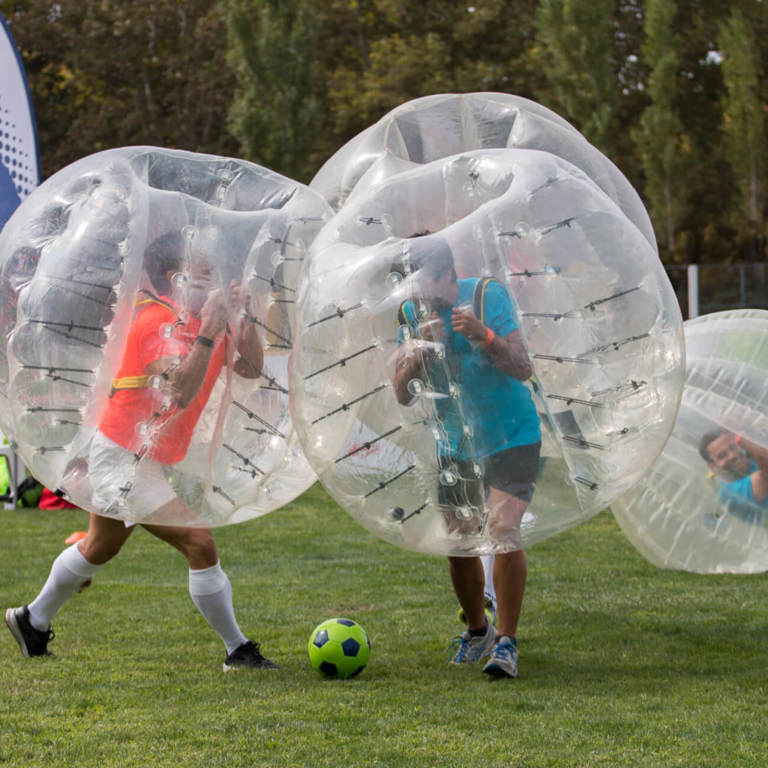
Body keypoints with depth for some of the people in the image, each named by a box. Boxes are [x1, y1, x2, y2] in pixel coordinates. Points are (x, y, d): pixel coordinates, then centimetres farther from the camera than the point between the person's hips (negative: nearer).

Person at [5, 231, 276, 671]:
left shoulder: (204, 317, 6)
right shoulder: (158, 320, -22)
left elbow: (251, 368, 6)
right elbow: (180, 391, -35)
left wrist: (244, 316, -7)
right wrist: (208, 334, -39)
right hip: (126, 458, -11)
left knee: (99, 548, 27)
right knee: (200, 544, -16)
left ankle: (33, 621, 45)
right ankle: (238, 651, -8)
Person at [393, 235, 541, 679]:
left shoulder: (488, 297, -16)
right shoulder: (413, 313, -3)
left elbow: (523, 369, -22)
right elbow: (402, 395, -5)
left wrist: (483, 335, -37)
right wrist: (420, 347, -23)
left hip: (512, 437, -5)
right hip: (455, 443, 5)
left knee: (504, 530, -20)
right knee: (457, 542, 6)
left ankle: (506, 643, -12)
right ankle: (477, 631, 30)